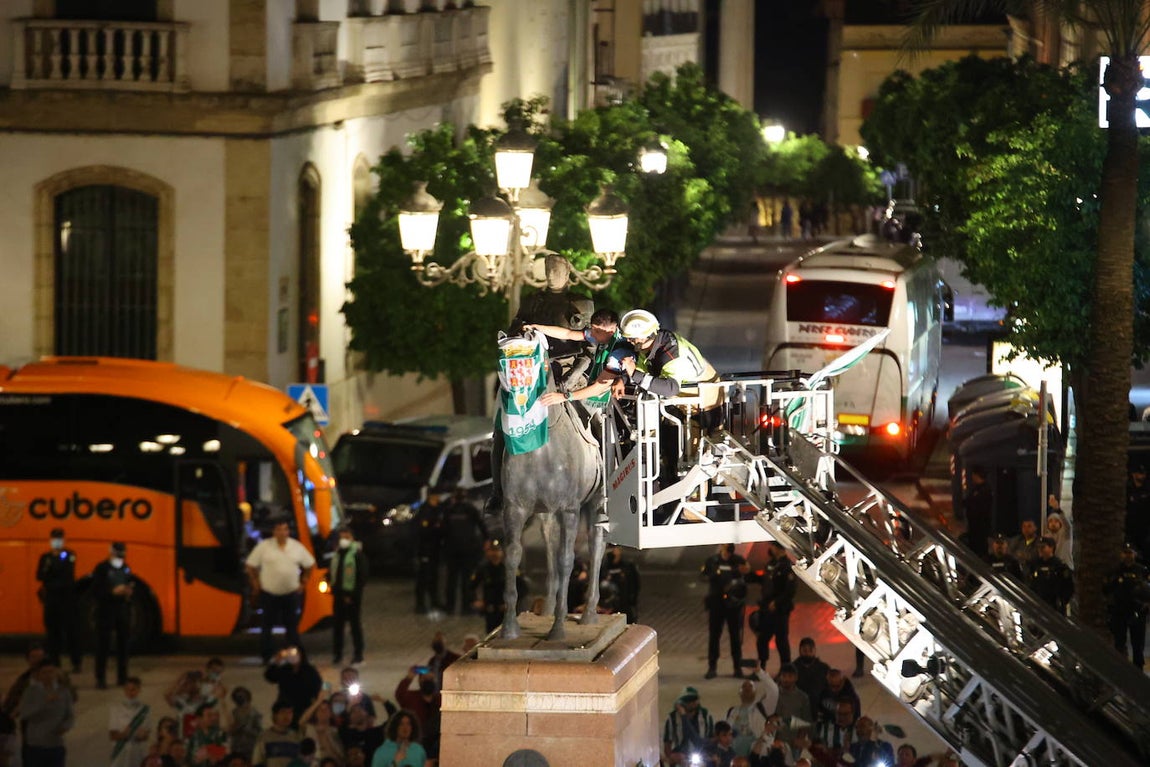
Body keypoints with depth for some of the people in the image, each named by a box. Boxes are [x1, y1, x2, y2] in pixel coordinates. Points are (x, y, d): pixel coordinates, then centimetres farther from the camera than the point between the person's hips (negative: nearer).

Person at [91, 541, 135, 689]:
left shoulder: (126, 569, 12)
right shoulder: (102, 568, -5)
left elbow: (132, 585, 20)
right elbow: (95, 590, -11)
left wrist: (129, 592, -4)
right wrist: (113, 592, -21)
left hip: (123, 609, 5)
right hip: (106, 611, -5)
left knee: (123, 644, 8)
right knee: (103, 645, -4)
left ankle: (122, 677, 16)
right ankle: (100, 678, -2)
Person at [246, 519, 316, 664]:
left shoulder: (297, 547, 1)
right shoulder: (264, 546, -6)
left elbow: (310, 564, 13)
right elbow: (251, 565, 0)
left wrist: (302, 583, 8)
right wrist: (256, 584, -2)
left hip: (291, 593, 2)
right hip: (269, 593, -2)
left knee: (292, 626, 5)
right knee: (267, 626, 4)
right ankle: (266, 657, 12)